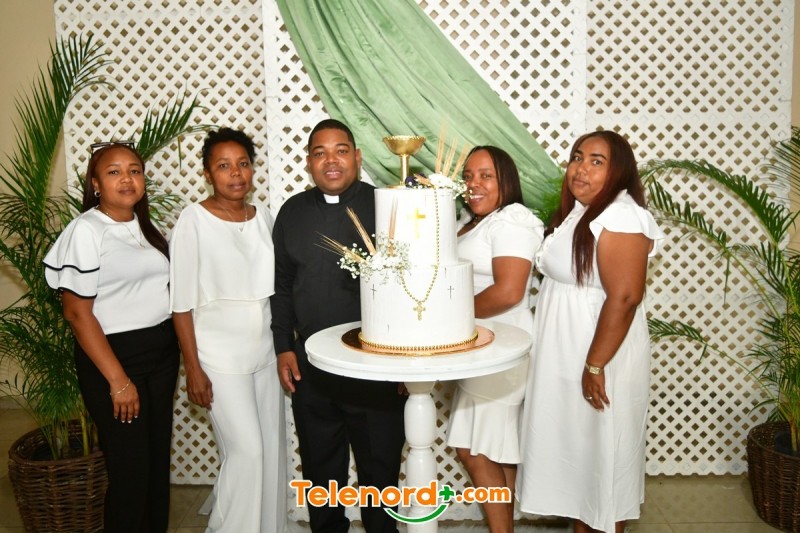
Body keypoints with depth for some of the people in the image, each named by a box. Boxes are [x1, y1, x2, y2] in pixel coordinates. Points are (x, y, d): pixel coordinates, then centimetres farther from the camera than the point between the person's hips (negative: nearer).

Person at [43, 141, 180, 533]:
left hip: (161, 353, 7)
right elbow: (77, 312, -14)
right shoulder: (86, 230, -12)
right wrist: (118, 380, -16)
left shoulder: (145, 226, 8)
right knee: (130, 468, 2)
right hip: (113, 355, -6)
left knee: (158, 457, 16)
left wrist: (183, 353, 7)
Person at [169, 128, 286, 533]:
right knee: (246, 451, -5)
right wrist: (193, 369, -11)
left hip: (265, 353, 5)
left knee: (272, 451, 12)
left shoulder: (263, 218, 5)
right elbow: (182, 302, -10)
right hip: (220, 358, -5)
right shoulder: (194, 222, -11)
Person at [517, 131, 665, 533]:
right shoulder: (576, 212, 11)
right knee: (575, 450, 19)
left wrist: (595, 366, -24)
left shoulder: (620, 217, -19)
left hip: (599, 357, -9)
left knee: (602, 453, 6)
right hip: (566, 357, 9)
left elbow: (623, 298, -25)